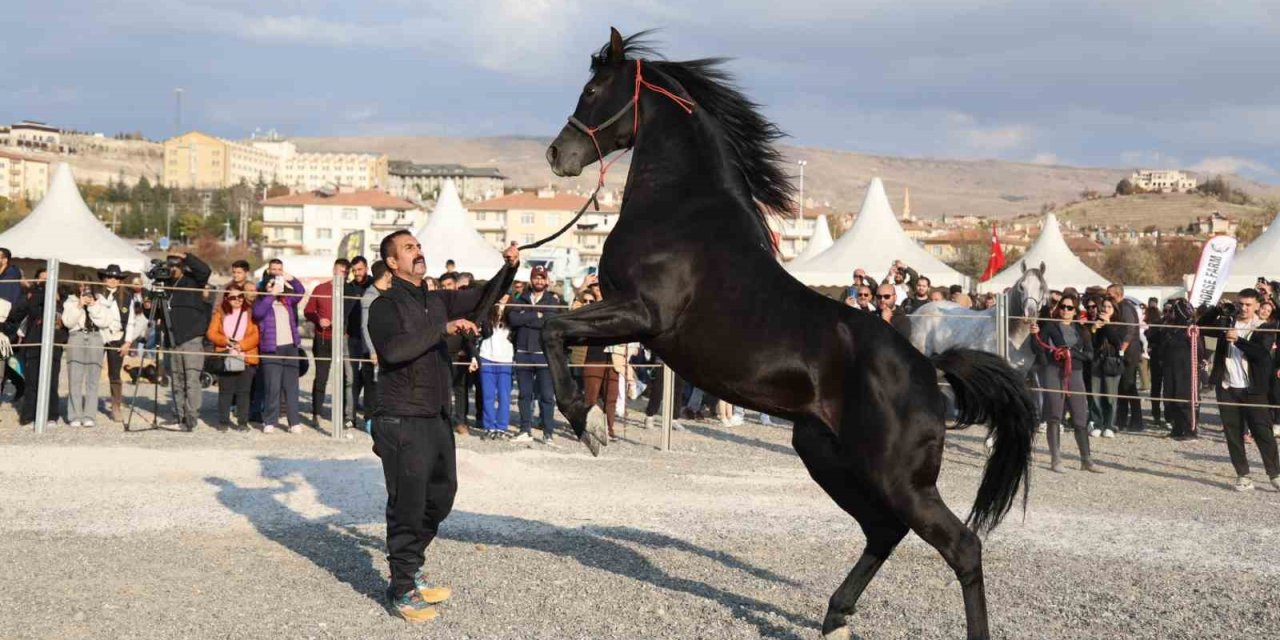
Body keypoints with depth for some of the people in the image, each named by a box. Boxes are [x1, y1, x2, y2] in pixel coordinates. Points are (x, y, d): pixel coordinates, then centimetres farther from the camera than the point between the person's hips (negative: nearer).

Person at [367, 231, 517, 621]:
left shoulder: (436, 300, 12)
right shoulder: (385, 305, -9)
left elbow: (483, 297, 15)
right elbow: (393, 348, -26)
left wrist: (508, 268, -3)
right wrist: (444, 328, -27)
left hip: (437, 418, 8)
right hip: (402, 423, -8)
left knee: (440, 496, 17)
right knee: (407, 507, -4)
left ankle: (410, 570, 32)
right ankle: (403, 590, 7)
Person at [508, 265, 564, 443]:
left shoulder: (555, 300, 5)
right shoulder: (521, 299, 13)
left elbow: (552, 321, -12)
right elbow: (513, 319, -4)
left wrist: (527, 318, -9)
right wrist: (537, 316, -8)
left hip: (545, 353, -3)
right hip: (523, 353, 3)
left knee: (547, 395, -3)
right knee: (525, 394, 8)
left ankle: (548, 433, 1)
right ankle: (526, 430, 15)